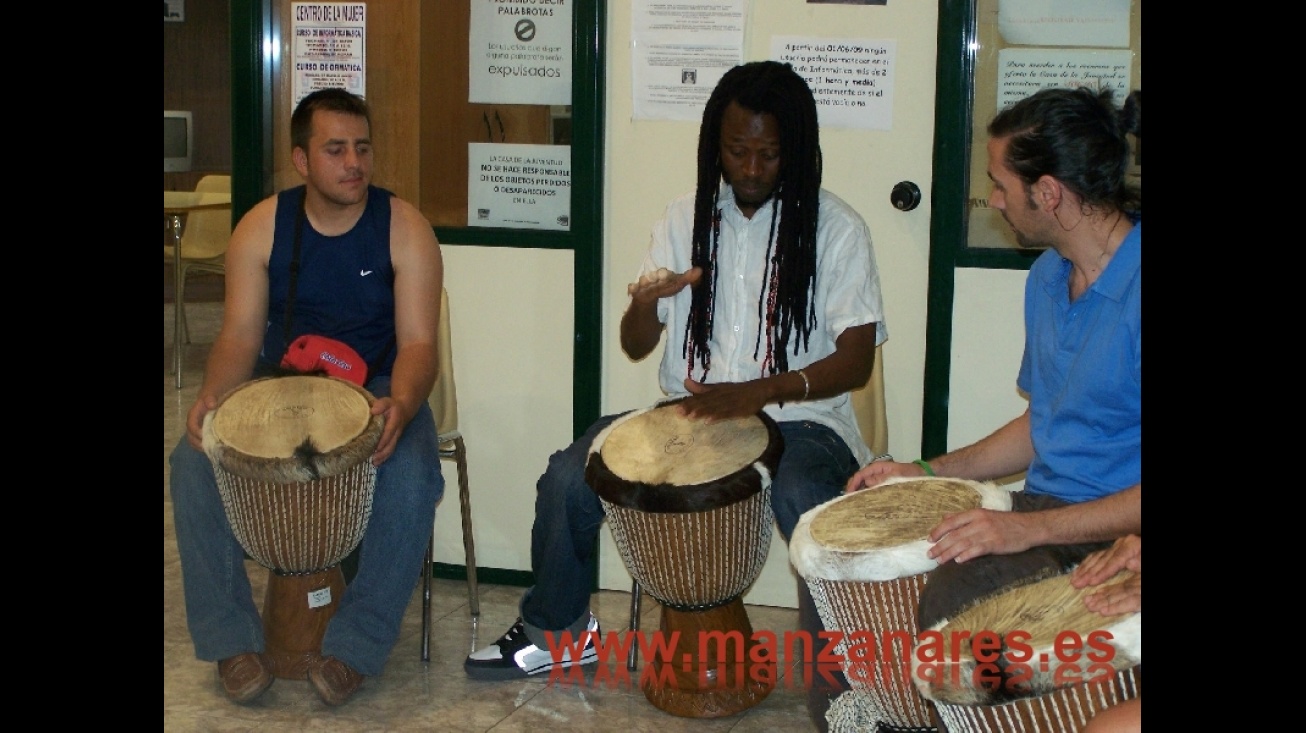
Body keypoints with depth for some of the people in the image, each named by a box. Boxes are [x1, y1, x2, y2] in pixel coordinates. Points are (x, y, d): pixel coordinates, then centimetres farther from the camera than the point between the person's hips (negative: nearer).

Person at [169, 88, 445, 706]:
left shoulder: (403, 227, -9)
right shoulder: (262, 227, -3)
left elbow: (417, 341, -14)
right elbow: (240, 335, -6)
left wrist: (401, 405, -36)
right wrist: (212, 395, -28)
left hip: (375, 388, -2)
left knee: (412, 476, -32)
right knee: (193, 462, -23)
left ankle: (355, 646, -18)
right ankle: (233, 638, -12)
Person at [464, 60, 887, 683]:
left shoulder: (835, 229, -4)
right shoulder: (687, 218, 8)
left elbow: (856, 361, -10)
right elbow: (636, 347, 9)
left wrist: (761, 391, -27)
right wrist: (646, 301, -16)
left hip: (796, 418, -4)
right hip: (688, 411, 4)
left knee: (803, 500, -37)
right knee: (569, 477, -16)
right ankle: (556, 631, 9)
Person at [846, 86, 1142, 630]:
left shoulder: (1135, 287, -19)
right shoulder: (1047, 277, 12)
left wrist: (1032, 528, -24)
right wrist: (927, 472, 15)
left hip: (1115, 536, -8)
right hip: (1042, 511, 8)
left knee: (950, 595, -31)